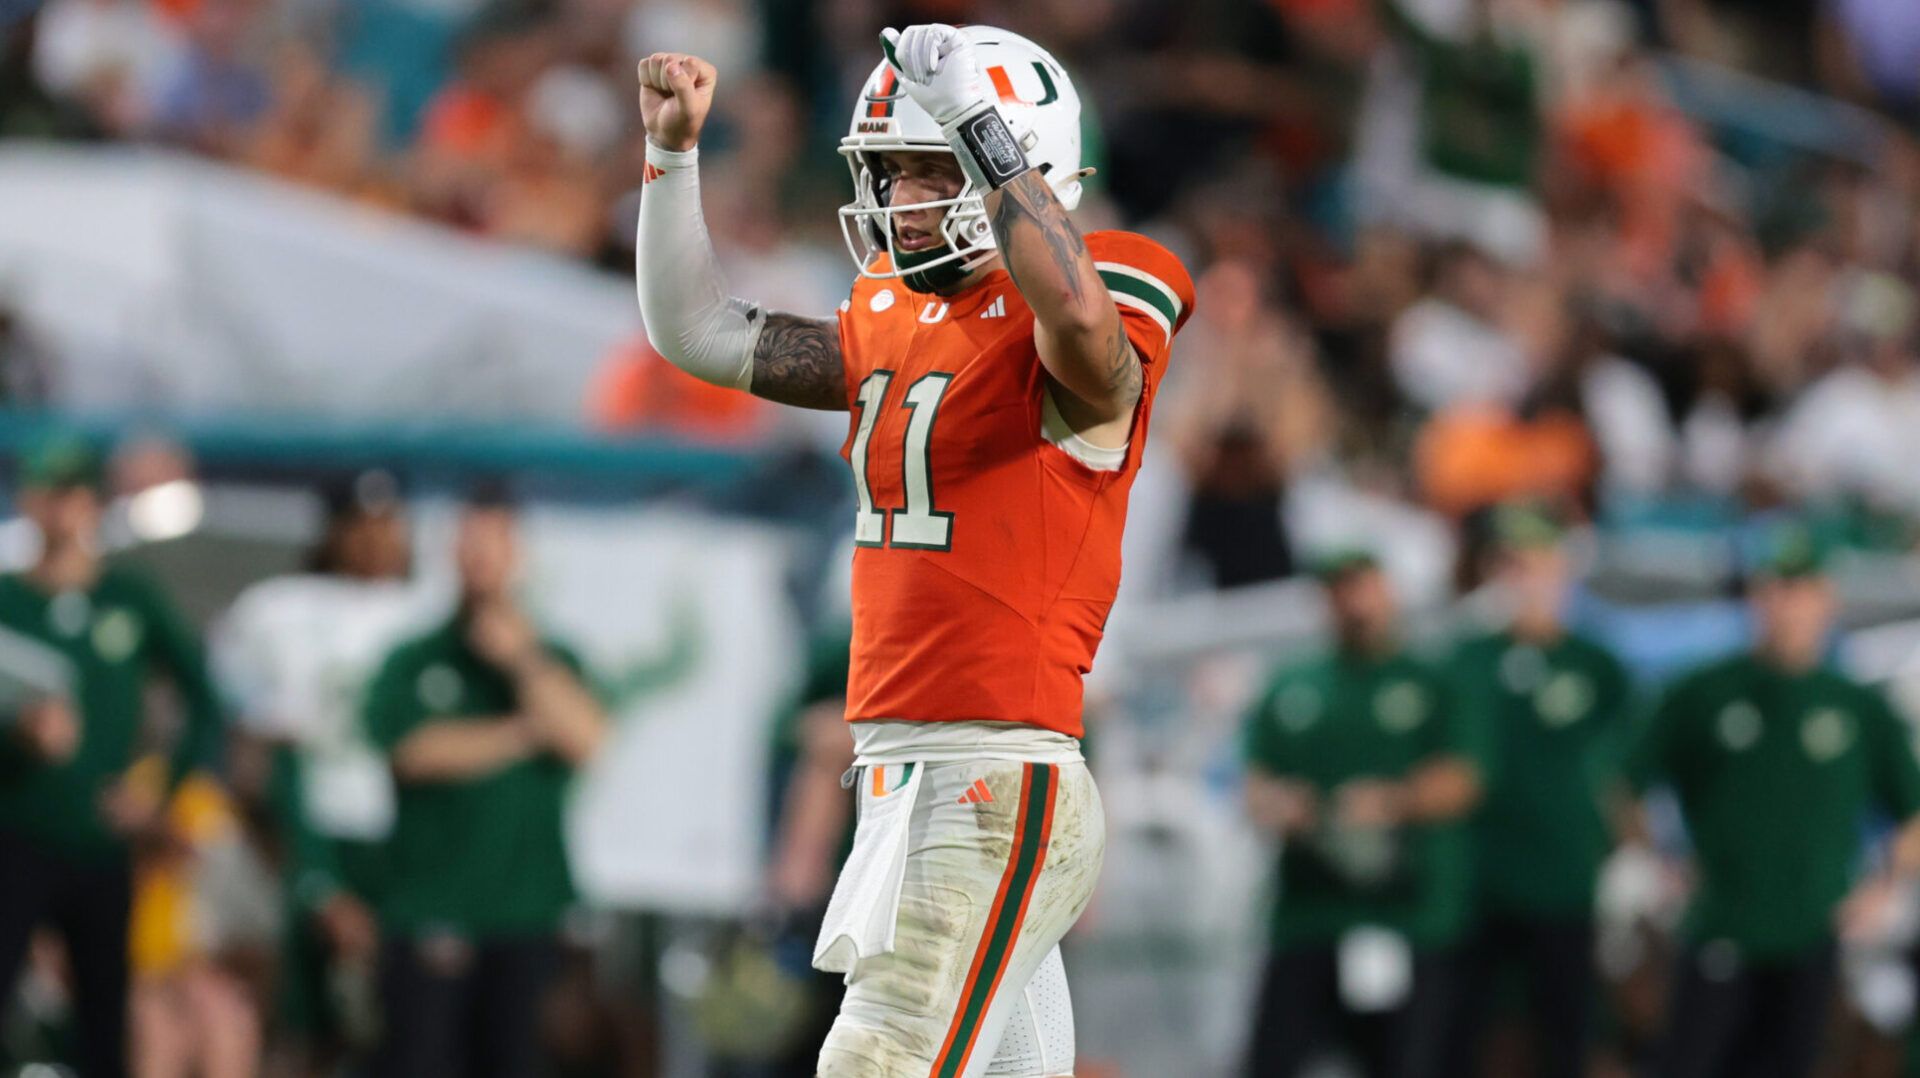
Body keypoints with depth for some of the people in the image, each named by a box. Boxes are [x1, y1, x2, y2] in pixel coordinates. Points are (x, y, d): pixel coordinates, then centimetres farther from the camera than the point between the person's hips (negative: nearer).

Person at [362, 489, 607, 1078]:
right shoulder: (414, 663, 6)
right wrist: (524, 732, -4)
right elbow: (417, 750, -10)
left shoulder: (553, 661, 12)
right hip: (430, 915, -2)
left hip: (525, 915, 2)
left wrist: (523, 659, -9)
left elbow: (587, 738, -5)